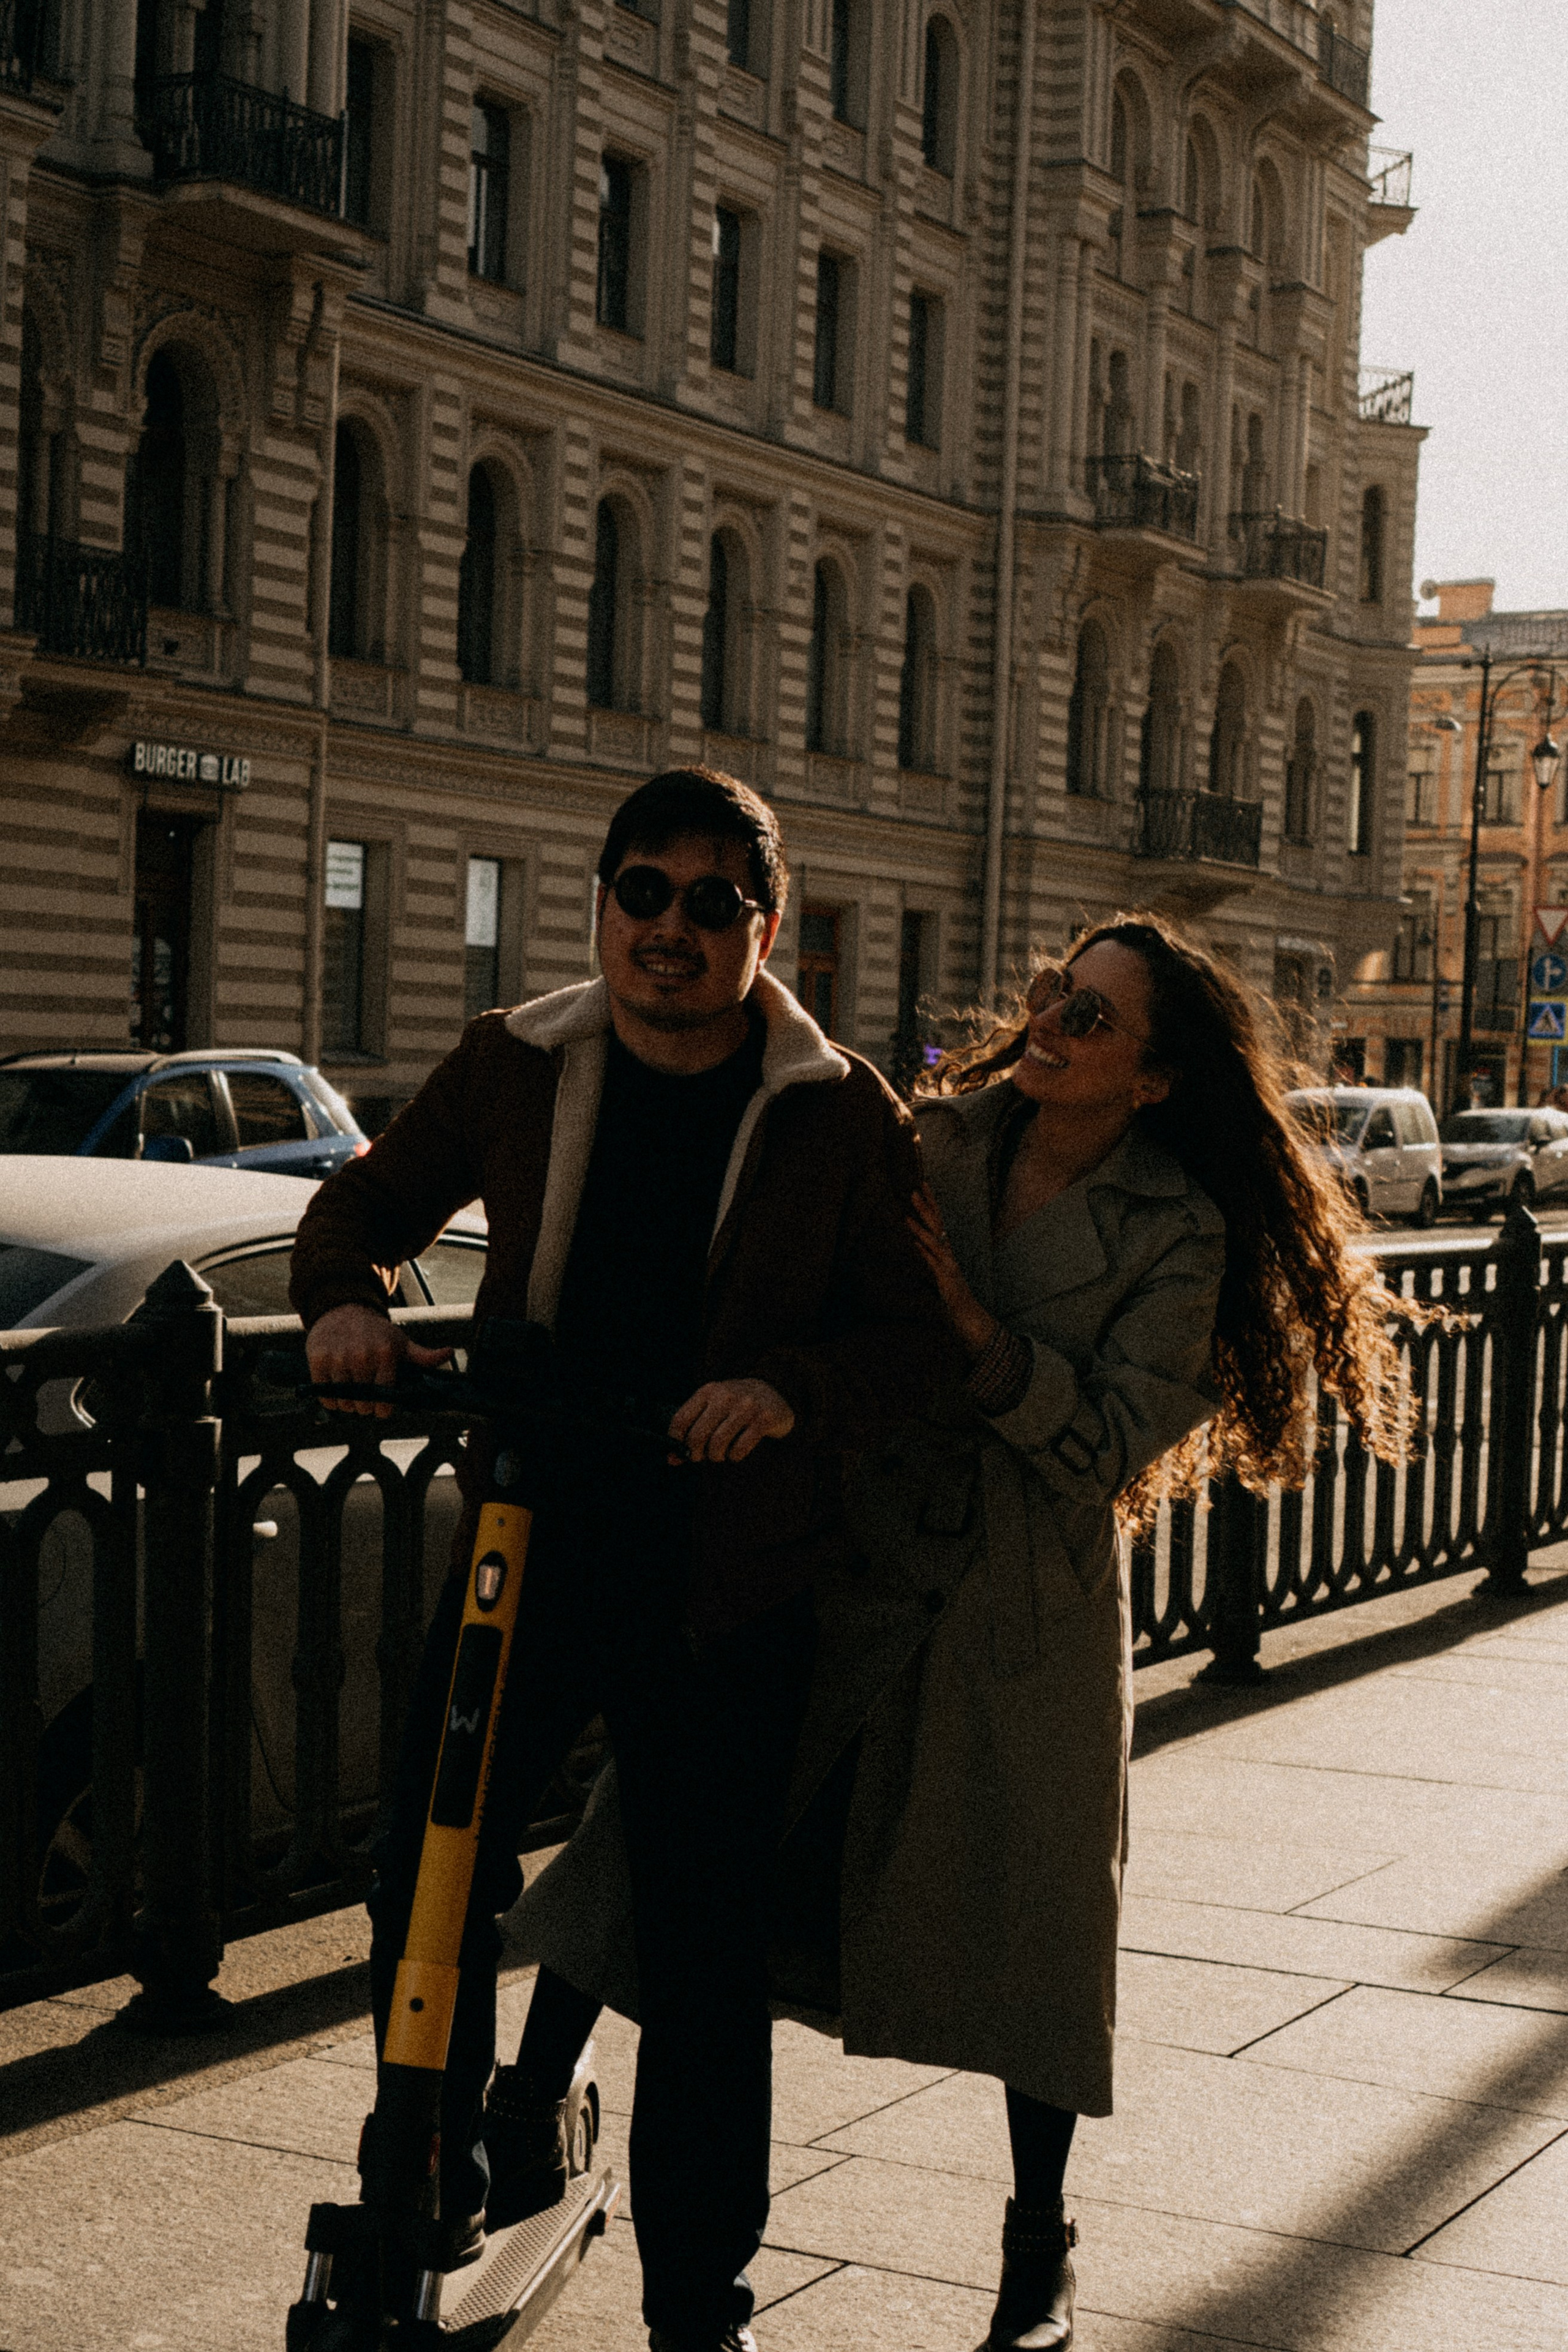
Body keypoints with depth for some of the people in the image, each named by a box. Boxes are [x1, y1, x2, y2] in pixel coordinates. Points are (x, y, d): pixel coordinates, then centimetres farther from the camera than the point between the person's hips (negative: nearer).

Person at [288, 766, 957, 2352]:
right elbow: (370, 1200, 13)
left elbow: (913, 1332, -4)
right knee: (425, 1884, 1)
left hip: (730, 1585, -2)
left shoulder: (841, 1116, -4)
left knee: (704, 1949, 5)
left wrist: (792, 1390, -24)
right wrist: (346, 1295, -9)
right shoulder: (515, 1067, 1)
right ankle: (431, 2202, 27)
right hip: (525, 1545, 2)